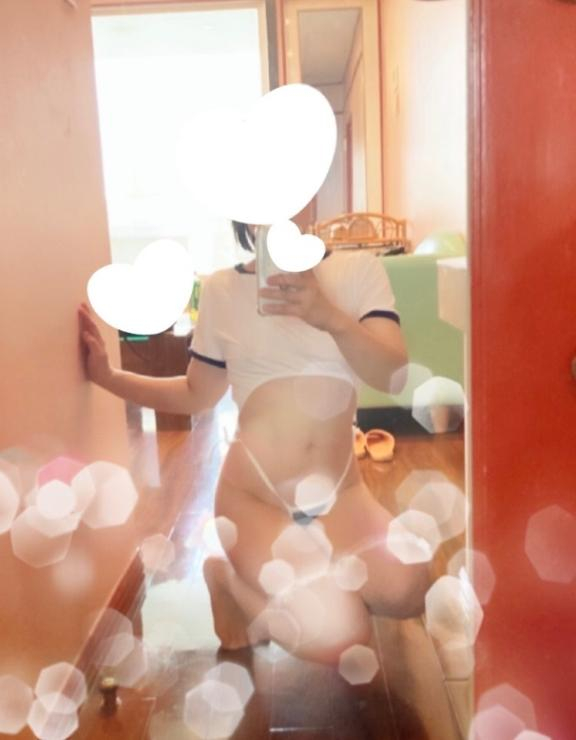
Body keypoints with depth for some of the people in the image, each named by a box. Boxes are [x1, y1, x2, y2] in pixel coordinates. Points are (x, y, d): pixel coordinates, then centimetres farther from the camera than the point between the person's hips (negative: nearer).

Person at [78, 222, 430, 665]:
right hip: (254, 495, -1)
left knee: (407, 594, -23)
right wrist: (106, 375, 1)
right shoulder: (221, 288, 2)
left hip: (340, 493, 2)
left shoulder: (359, 269, 0)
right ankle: (229, 578, 11)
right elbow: (196, 395, 12)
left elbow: (393, 374, -14)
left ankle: (310, 572, 9)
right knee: (338, 636, -18)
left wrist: (330, 317, -33)